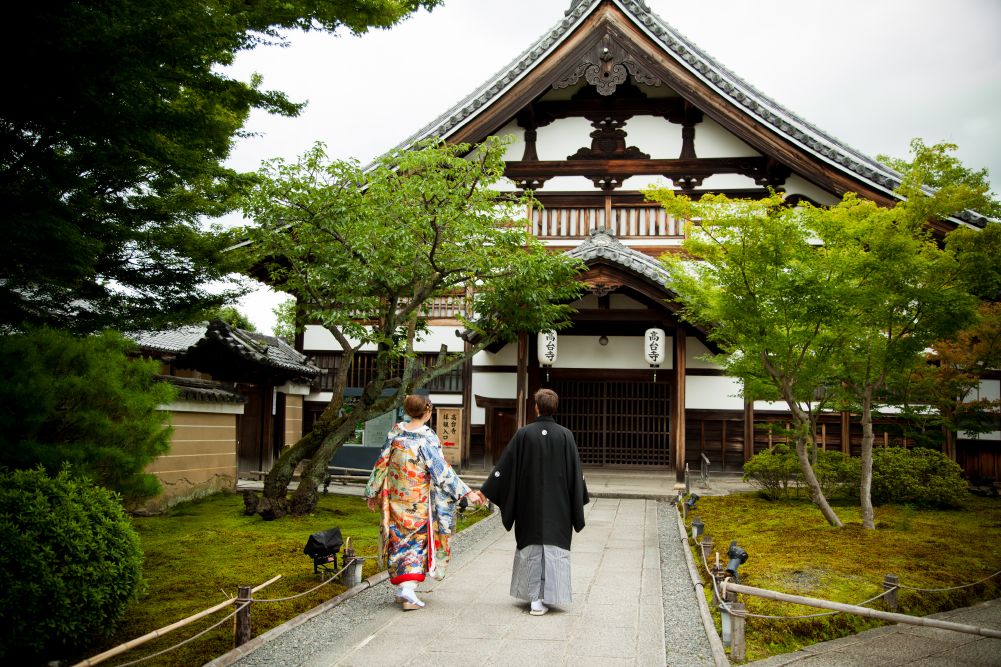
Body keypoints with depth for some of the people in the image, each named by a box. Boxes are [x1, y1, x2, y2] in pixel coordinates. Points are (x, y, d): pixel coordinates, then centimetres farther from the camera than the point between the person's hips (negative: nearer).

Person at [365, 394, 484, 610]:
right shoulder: (427, 437, -14)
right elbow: (441, 469, -16)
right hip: (419, 500, -4)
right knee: (417, 539, 4)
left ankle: (402, 587, 19)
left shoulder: (396, 433, 0)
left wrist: (373, 492, 17)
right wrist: (467, 492, -13)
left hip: (396, 498, 4)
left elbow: (382, 463, 6)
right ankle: (409, 587, -9)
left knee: (399, 538, 13)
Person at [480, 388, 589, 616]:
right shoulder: (565, 435, -7)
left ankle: (533, 597, 14)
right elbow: (575, 471, -3)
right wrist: (580, 500, 10)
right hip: (558, 503, -1)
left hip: (529, 502, 1)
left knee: (531, 546, 12)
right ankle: (544, 599, 1)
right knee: (553, 546, 5)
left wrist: (485, 491, 4)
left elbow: (505, 465, -4)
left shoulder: (524, 434, -7)